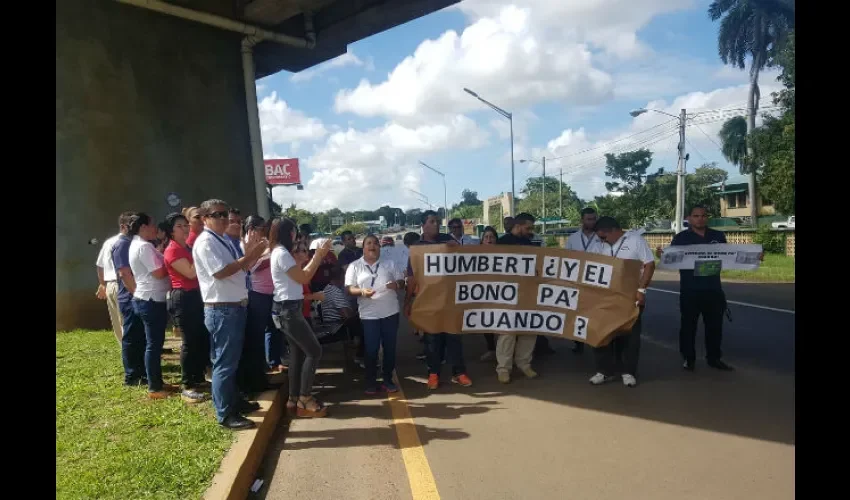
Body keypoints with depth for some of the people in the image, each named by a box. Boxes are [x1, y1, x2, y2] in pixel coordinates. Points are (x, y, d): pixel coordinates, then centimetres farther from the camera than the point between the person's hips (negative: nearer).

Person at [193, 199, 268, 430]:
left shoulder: (224, 241, 15)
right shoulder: (205, 242, -13)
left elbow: (240, 269, 16)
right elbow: (220, 272, -24)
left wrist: (252, 253, 0)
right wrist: (250, 255, -21)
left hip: (236, 306, 10)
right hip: (222, 310, -10)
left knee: (232, 358, 20)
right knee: (224, 361, -3)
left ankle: (235, 400, 35)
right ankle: (225, 414, 6)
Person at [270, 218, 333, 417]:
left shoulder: (281, 253, 16)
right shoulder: (282, 254, -17)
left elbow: (301, 274, 15)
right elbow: (304, 278, -17)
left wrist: (317, 256, 11)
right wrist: (319, 256, -11)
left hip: (287, 309, 11)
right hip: (288, 310, -11)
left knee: (298, 353, 14)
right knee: (314, 351, -6)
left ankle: (294, 399, 20)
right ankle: (305, 400, 0)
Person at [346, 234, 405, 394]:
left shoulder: (389, 263, 8)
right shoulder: (355, 266, 2)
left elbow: (402, 282, 8)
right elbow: (349, 289, -2)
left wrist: (396, 285, -15)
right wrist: (362, 292, -21)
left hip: (390, 312, 2)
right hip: (369, 314, -2)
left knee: (390, 347, 8)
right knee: (371, 349, 1)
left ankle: (388, 380, 21)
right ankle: (371, 382, 16)